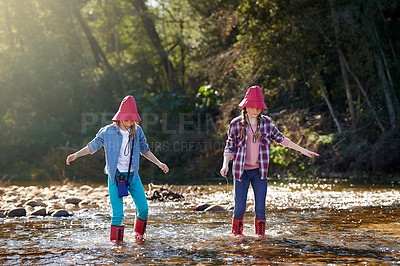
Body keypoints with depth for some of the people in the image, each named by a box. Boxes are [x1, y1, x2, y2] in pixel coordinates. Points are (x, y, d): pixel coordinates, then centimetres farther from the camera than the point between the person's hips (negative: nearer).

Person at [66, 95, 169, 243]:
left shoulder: (137, 131, 4)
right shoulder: (108, 131, -5)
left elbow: (145, 150, 17)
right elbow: (92, 146, 3)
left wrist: (159, 163, 15)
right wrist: (76, 155, -8)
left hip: (133, 175, 3)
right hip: (115, 176, -3)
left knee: (143, 208, 0)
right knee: (118, 213, -8)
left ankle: (139, 234, 26)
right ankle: (115, 242, 7)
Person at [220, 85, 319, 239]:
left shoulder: (266, 122, 4)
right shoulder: (236, 124, -2)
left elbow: (280, 139, 17)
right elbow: (230, 147, 2)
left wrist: (302, 150, 17)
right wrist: (225, 165, -15)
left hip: (259, 171, 2)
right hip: (241, 171, -2)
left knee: (260, 207, -4)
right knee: (240, 207, -4)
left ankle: (260, 233, 15)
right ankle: (237, 232, 20)